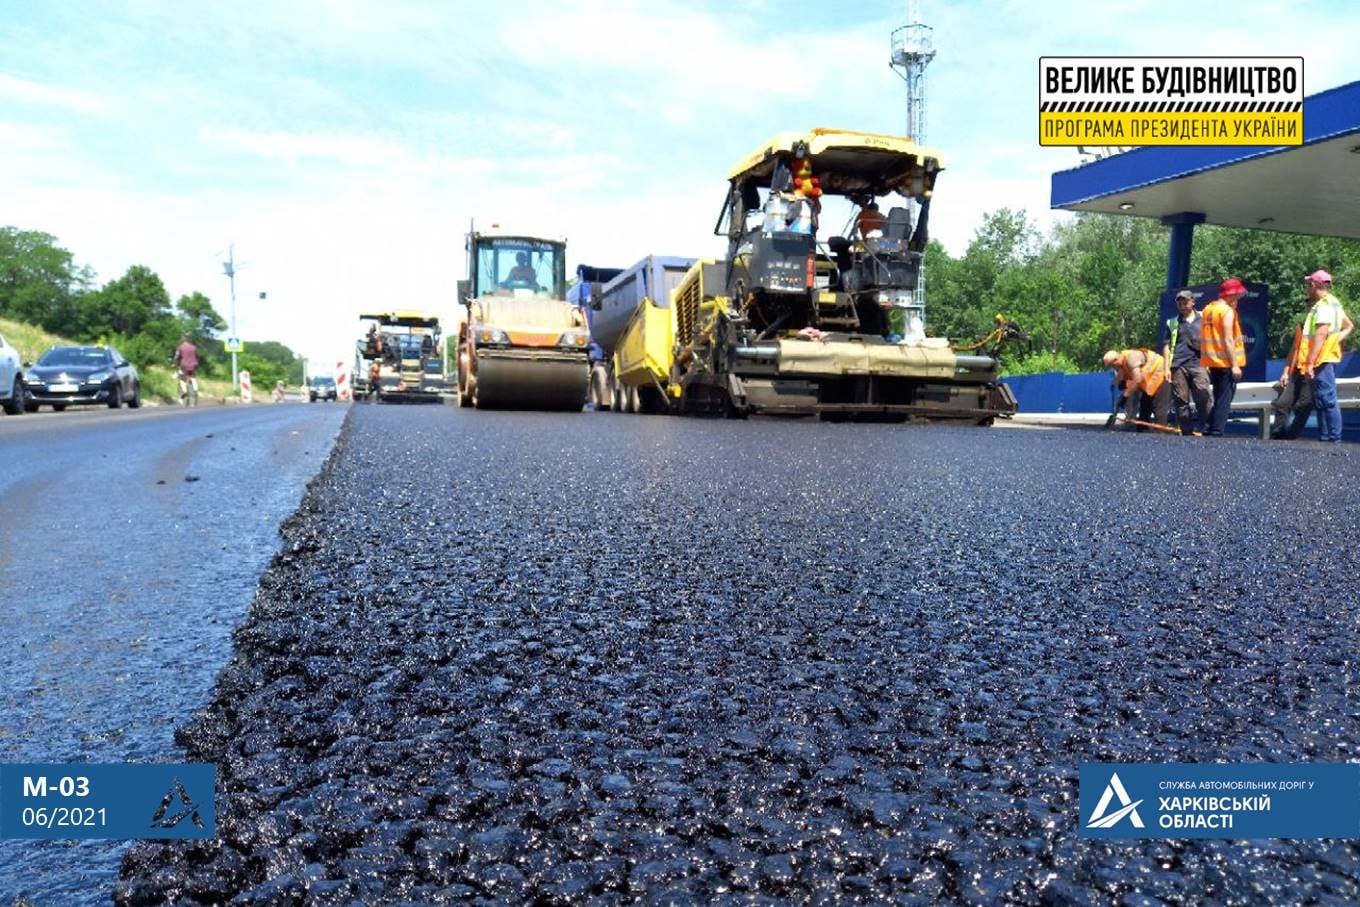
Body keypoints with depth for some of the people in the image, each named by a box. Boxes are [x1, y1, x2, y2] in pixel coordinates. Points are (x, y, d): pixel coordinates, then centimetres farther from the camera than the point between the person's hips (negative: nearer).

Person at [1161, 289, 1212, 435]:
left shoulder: (1203, 320, 15)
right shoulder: (1172, 323, 16)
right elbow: (1167, 346, 13)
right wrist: (1167, 368, 4)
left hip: (1198, 364, -1)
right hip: (1178, 366, 1)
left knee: (1203, 397, -16)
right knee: (1181, 401, 0)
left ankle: (1206, 427, -9)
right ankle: (1187, 432, 4)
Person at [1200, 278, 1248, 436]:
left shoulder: (1208, 309, 13)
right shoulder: (1227, 311, -11)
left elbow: (1204, 337, 14)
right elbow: (1228, 340, -17)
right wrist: (1235, 365, -17)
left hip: (1212, 361, 8)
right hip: (1226, 362, -8)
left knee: (1218, 398, 17)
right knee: (1225, 399, -5)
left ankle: (1210, 430, 17)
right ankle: (1216, 431, -9)